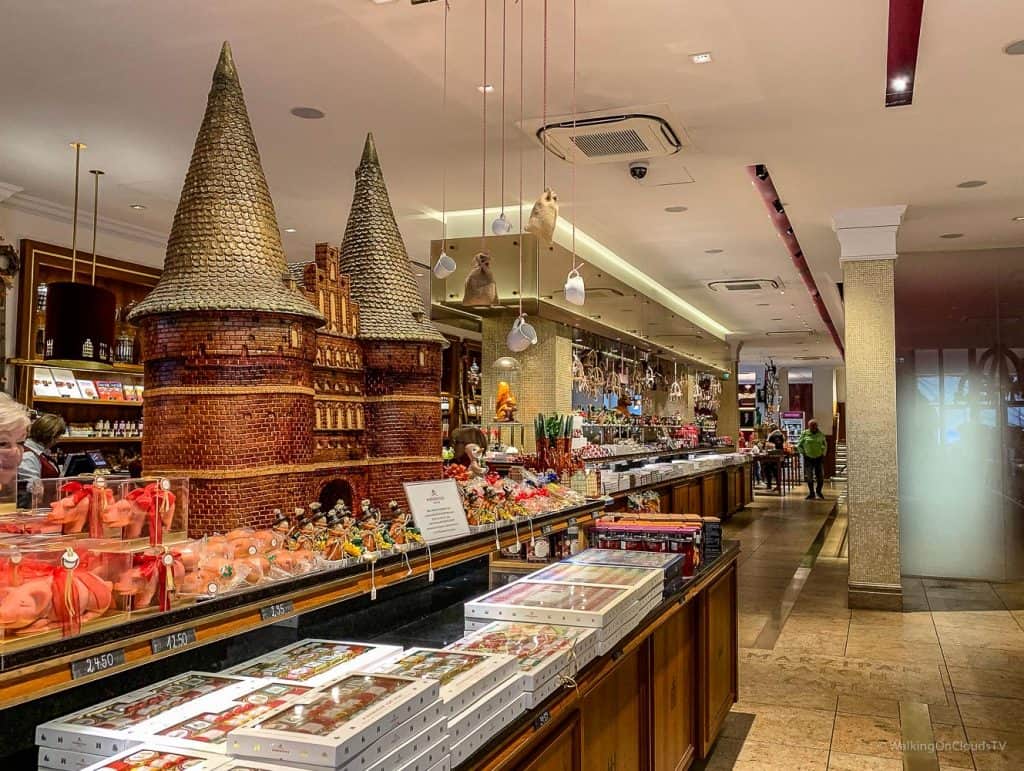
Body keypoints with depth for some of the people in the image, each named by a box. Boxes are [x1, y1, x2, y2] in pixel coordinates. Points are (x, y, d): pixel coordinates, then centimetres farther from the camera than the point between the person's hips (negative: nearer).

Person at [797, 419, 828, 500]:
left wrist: (823, 454, 10)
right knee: (809, 477, 2)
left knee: (821, 477, 0)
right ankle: (811, 494, 14)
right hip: (808, 458, -1)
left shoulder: (820, 434, 3)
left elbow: (825, 445, 18)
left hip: (819, 458, 1)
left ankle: (818, 491, 23)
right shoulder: (805, 434, -2)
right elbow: (799, 445, 6)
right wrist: (803, 453, -2)